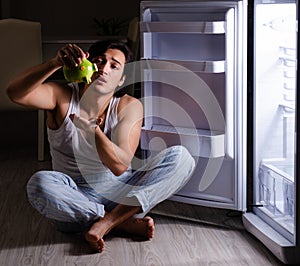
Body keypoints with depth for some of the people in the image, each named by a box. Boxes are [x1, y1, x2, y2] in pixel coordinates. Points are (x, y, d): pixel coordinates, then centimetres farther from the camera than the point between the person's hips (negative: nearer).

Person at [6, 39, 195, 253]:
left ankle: (108, 221, -29)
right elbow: (15, 93, -26)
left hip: (120, 193, 1)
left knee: (181, 157, -17)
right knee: (40, 183, -35)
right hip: (73, 199, -1)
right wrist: (55, 63, -39)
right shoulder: (63, 96, -5)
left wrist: (92, 130, -34)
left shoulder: (129, 106, -5)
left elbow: (120, 166, -18)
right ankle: (126, 223, -22)